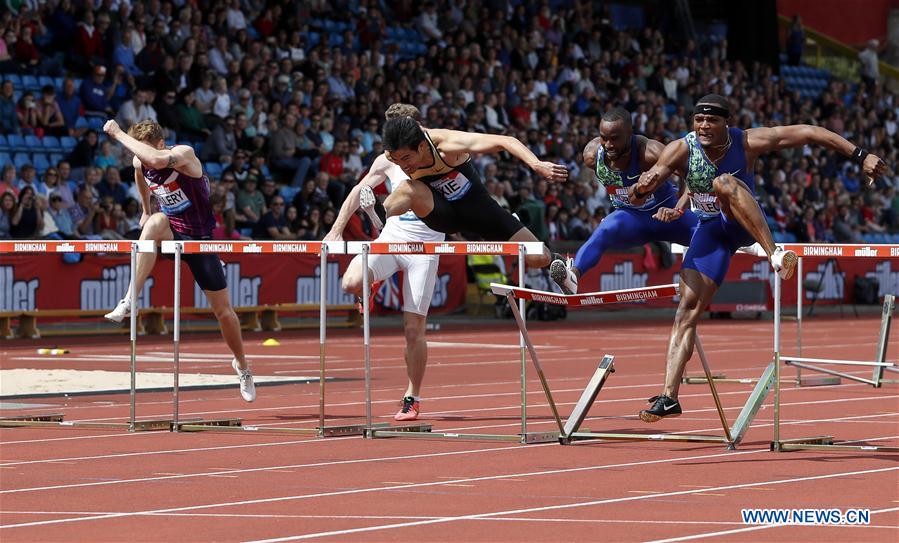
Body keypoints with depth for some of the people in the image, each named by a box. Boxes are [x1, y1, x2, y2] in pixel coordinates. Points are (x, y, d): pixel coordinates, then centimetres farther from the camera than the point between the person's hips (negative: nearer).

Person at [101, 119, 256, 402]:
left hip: (200, 238, -3)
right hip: (171, 233, 3)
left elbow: (156, 160, -47)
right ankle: (129, 302, -41)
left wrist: (119, 134, -40)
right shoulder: (140, 163, -6)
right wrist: (146, 210, 32)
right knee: (156, 222, -36)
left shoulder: (184, 154, -25)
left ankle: (242, 366, 30)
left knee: (223, 310, 3)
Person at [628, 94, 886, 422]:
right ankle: (669, 397, -11)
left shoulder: (747, 143, -18)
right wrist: (641, 188, -44)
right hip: (710, 231, 2)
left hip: (747, 224, -2)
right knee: (688, 308, -10)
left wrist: (860, 156, -20)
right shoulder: (680, 151, -15)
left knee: (725, 182, -34)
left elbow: (808, 132, -16)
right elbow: (635, 198, -19)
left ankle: (774, 254, -42)